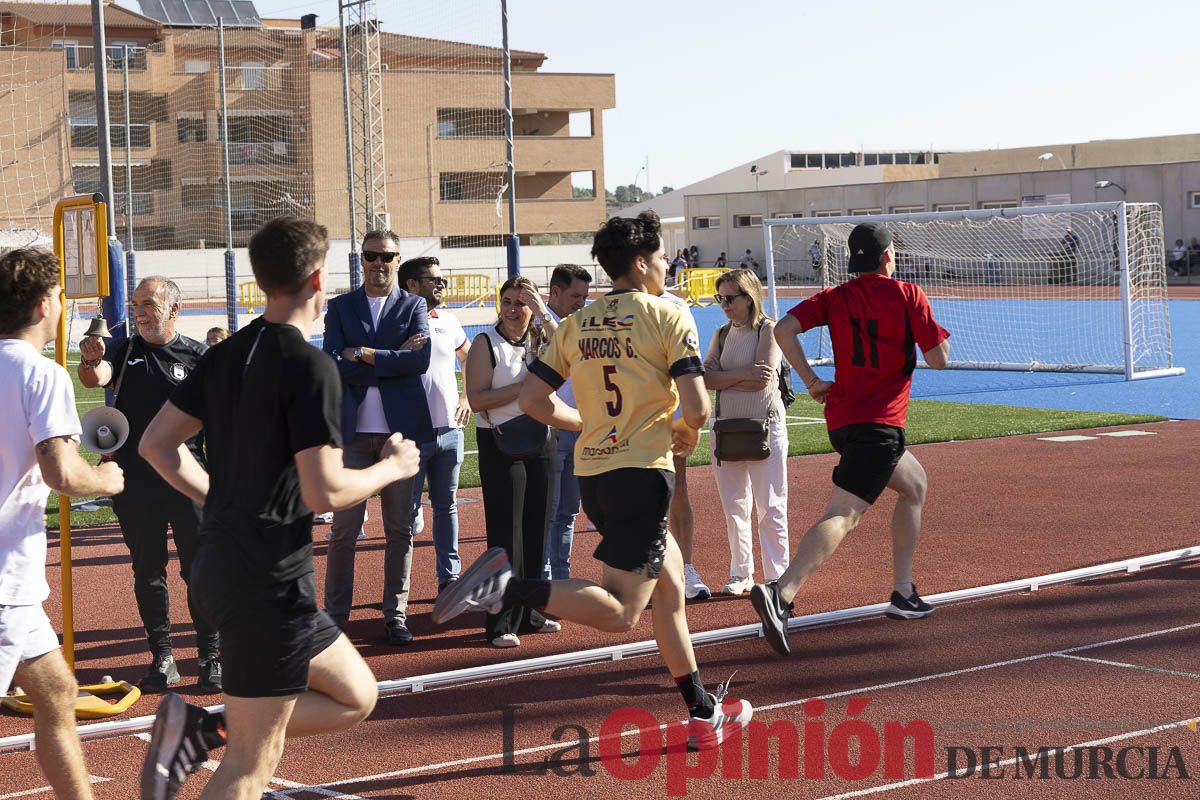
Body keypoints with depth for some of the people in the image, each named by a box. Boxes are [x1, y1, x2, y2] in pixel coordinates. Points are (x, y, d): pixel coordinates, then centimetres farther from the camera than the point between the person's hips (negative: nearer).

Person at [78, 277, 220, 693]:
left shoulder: (198, 356, 2)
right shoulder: (124, 351, 7)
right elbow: (96, 378, -12)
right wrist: (90, 361, -36)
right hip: (135, 483, 3)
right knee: (147, 572, 8)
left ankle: (211, 656, 7)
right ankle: (162, 658, 16)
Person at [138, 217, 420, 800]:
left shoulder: (227, 354, 8)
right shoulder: (311, 366, -16)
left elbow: (157, 443, 13)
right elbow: (324, 492, -21)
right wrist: (393, 468, -4)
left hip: (220, 570, 9)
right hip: (271, 582, -9)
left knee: (355, 697, 19)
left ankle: (203, 730, 7)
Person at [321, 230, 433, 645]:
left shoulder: (414, 306, 8)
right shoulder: (340, 307, 8)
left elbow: (420, 360, -9)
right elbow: (335, 366, -6)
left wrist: (363, 355, -10)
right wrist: (394, 360, -9)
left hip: (401, 429, 1)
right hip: (353, 431, 0)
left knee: (399, 529, 5)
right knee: (344, 528, -1)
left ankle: (396, 615, 13)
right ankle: (336, 616, 7)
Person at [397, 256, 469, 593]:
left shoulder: (448, 321, 11)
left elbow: (470, 358, 28)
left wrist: (467, 397, 17)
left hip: (450, 430, 6)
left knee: (447, 506, 12)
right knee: (408, 509, -2)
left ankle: (449, 576, 20)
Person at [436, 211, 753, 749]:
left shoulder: (577, 325, 11)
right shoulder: (667, 317, -6)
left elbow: (532, 399, 9)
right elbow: (697, 406, -15)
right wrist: (685, 434, 8)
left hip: (592, 473, 8)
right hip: (642, 470, -7)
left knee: (671, 583, 19)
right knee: (618, 613, -8)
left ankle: (703, 714, 24)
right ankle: (508, 587, -26)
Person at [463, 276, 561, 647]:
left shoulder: (540, 340, 8)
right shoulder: (486, 344, -5)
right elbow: (477, 399, -14)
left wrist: (544, 315, -15)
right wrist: (525, 386, -16)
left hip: (541, 441, 5)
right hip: (501, 445, -5)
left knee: (536, 530, 9)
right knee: (506, 532, -6)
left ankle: (529, 613, 19)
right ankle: (501, 623, -2)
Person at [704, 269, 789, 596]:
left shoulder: (768, 330, -5)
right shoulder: (721, 334, 12)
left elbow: (761, 381, -17)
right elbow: (708, 377, -2)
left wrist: (724, 380, -6)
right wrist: (743, 375, -16)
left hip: (765, 425, -6)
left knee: (770, 508, -5)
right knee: (734, 508, 10)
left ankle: (777, 577, 0)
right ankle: (741, 575, 18)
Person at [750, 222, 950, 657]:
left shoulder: (836, 298, 8)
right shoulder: (908, 295, -4)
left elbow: (784, 329, -7)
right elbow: (938, 359, -6)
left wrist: (812, 381, 0)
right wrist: (937, 333, 15)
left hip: (841, 416, 7)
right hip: (878, 423, -7)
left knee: (915, 484, 28)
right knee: (842, 515, -16)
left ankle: (903, 593, 28)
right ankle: (780, 594, -37)